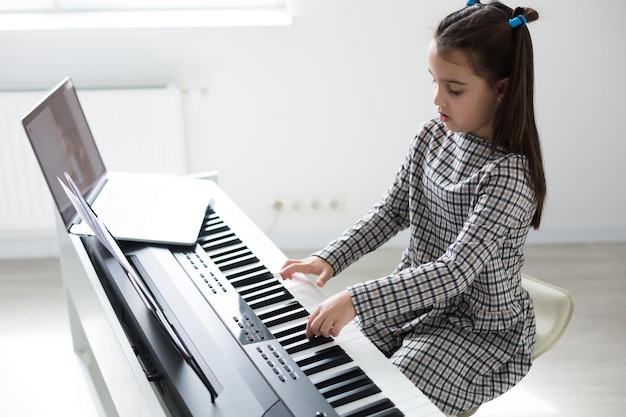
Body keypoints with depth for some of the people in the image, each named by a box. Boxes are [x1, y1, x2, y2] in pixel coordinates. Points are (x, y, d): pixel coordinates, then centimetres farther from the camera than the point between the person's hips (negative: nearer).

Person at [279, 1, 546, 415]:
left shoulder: (510, 174, -26)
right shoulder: (431, 137, -4)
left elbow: (456, 272, -32)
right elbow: (392, 211, 6)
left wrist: (356, 300, -39)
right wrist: (330, 259, -6)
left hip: (480, 326, -6)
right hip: (417, 293, 7)